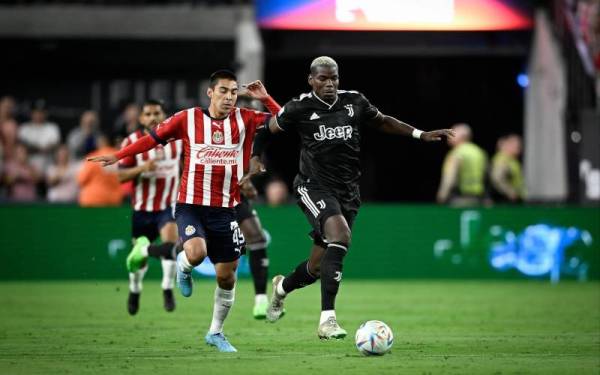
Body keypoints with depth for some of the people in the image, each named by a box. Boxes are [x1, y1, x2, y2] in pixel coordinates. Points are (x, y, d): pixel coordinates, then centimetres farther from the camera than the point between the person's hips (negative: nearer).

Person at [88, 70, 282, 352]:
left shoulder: (245, 120, 0)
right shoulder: (187, 119, -4)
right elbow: (154, 138, 6)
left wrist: (266, 99, -11)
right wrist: (118, 156, 4)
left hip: (226, 209, 2)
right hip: (191, 205, -2)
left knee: (226, 276, 7)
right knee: (196, 253, -29)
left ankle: (216, 332, 28)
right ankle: (183, 266, 9)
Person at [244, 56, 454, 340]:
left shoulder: (354, 102, 5)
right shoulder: (300, 107, -4)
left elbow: (382, 122, 21)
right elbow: (266, 129, 10)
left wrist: (421, 135, 14)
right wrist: (255, 159, -3)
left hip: (347, 190, 5)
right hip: (314, 186, -5)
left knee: (318, 267, 8)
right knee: (340, 235, -31)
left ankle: (282, 287, 44)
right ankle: (327, 319, -30)